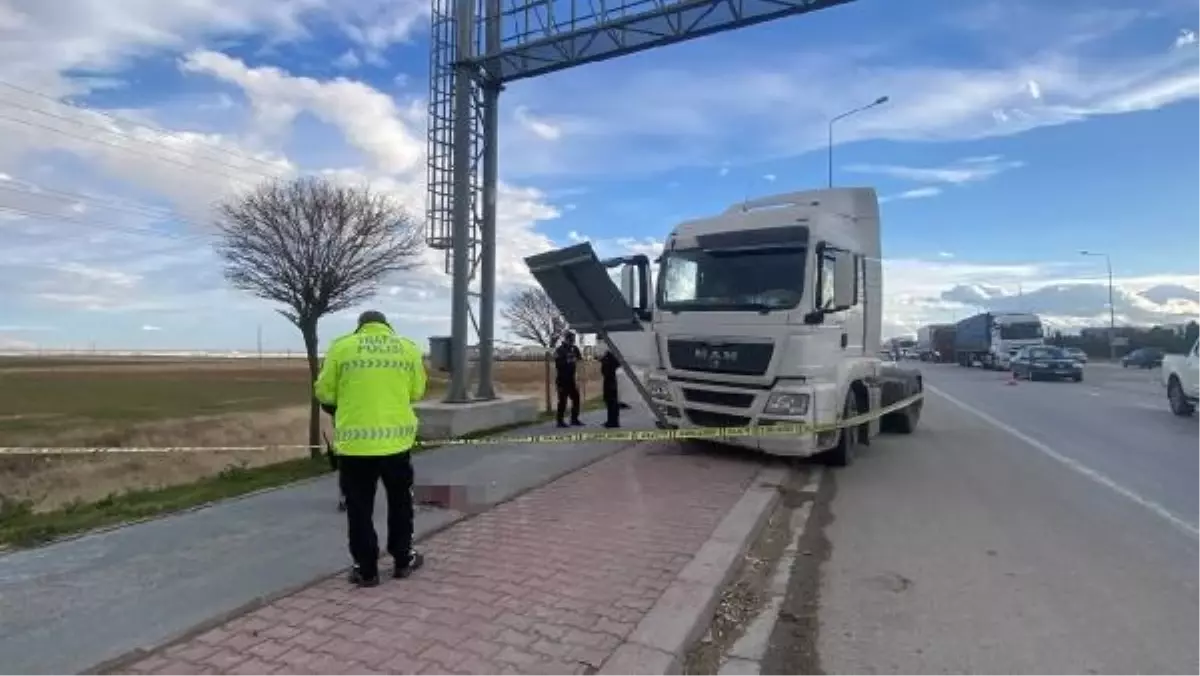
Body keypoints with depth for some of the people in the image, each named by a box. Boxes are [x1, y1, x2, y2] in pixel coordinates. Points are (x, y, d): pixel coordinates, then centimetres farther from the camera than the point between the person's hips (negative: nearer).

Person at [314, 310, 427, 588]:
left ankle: (366, 570, 19)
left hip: (355, 441, -1)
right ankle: (403, 560, 29)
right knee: (400, 502, 18)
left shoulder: (341, 346, 0)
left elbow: (324, 393, 5)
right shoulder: (409, 347, 4)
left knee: (360, 508, 11)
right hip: (396, 438, 2)